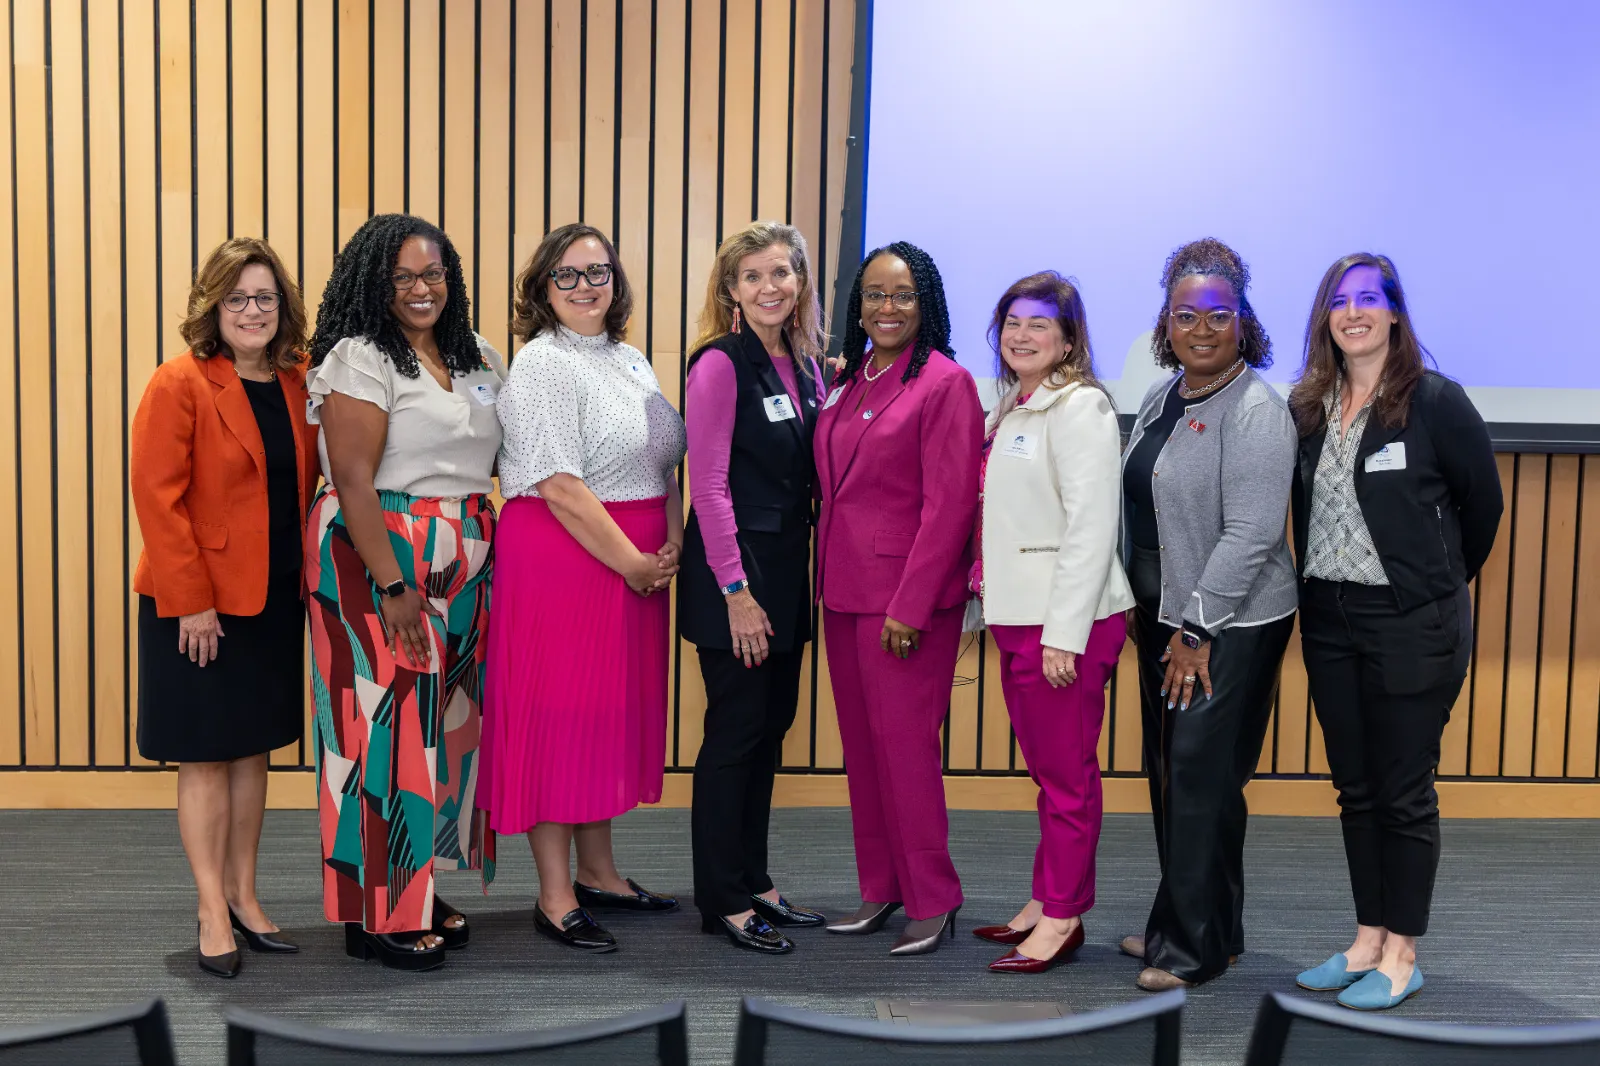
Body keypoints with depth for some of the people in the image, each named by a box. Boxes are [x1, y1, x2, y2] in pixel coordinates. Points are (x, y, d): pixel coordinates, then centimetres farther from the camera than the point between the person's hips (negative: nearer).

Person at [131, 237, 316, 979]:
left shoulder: (297, 386, 6)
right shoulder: (180, 384, -10)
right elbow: (156, 496, -14)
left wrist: (308, 575, 4)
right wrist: (191, 601, -17)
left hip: (276, 599, 6)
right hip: (198, 606, -5)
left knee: (253, 750, 13)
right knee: (205, 757, 3)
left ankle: (243, 897, 25)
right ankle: (214, 916, 12)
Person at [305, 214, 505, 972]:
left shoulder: (476, 360, 13)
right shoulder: (360, 359, -9)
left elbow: (493, 455, 17)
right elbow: (353, 481, -16)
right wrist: (392, 585, -21)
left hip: (460, 564, 7)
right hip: (380, 560, -7)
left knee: (446, 721, 11)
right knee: (390, 724, -4)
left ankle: (418, 890, 24)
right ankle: (378, 915, 7)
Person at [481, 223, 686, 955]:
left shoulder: (630, 362, 16)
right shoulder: (542, 364, -10)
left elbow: (664, 462, 18)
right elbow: (561, 486, -18)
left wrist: (671, 546, 1)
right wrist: (632, 563, -16)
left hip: (636, 565, 8)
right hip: (561, 559, -8)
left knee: (613, 713, 14)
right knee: (559, 716, -2)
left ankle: (598, 874, 27)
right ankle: (555, 899, 6)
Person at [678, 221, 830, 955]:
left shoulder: (803, 365, 11)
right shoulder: (720, 364, -11)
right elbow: (709, 484, -15)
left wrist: (795, 578, 7)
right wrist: (736, 591, -18)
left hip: (786, 569, 8)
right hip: (733, 571, -7)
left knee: (770, 728, 13)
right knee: (735, 733, -1)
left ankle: (754, 884, 25)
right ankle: (722, 902, 10)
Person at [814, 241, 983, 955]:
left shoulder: (945, 382, -9)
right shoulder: (849, 381, 14)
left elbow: (948, 503, -14)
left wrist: (910, 604, -17)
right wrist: (827, 580, 7)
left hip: (908, 592, -7)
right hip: (843, 589, 7)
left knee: (905, 742, -4)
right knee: (861, 743, 11)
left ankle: (933, 902, 9)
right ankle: (879, 890, 22)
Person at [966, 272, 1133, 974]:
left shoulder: (1079, 408, -11)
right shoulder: (1013, 408, 16)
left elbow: (1090, 528, -17)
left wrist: (1063, 633, -20)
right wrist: (984, 612, 15)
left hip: (1065, 620, -8)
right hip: (1016, 616, 8)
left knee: (1067, 775, 0)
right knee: (1044, 769, 14)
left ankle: (1063, 917, 8)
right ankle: (1045, 903, 23)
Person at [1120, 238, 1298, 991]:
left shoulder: (1255, 411, -15)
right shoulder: (1161, 398, 11)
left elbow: (1250, 534, -19)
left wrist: (1197, 629, -18)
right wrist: (1138, 605, 14)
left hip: (1231, 623, -8)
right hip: (1163, 613, 8)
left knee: (1202, 775, -6)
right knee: (1169, 770, 13)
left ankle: (1198, 944, 5)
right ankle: (1176, 921, 26)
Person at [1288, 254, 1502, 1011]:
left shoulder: (1434, 401, -8)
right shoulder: (1307, 407, 6)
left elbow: (1484, 502, 1)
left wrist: (1441, 581, 9)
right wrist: (1318, 587, 7)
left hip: (1413, 625, -5)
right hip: (1329, 621, 5)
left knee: (1404, 793, 2)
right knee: (1356, 790, 12)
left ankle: (1401, 956, 13)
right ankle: (1368, 941, 24)